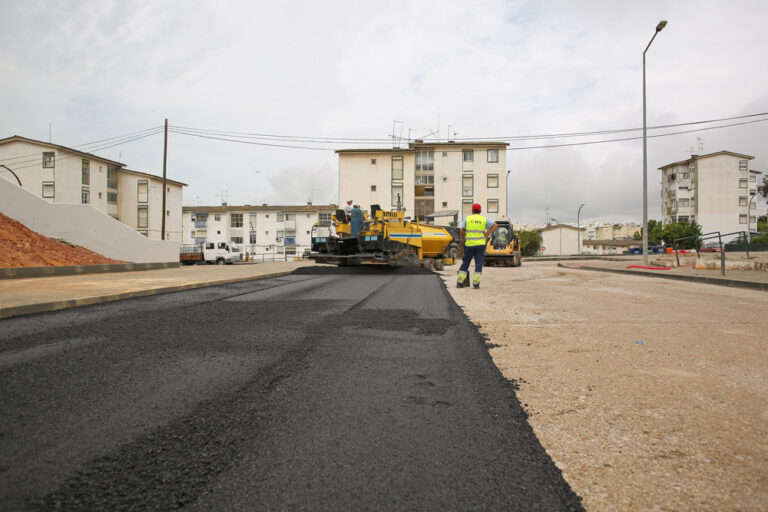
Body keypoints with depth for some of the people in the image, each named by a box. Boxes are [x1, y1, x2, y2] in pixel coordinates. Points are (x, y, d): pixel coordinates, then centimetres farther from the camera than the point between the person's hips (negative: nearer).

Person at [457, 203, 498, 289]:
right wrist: (488, 233, 1)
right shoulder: (484, 219, 5)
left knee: (465, 263, 8)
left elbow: (462, 231, -1)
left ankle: (460, 282, 8)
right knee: (479, 264, 3)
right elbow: (496, 225, 3)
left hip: (469, 245, 0)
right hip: (480, 245, 0)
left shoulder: (467, 219, 3)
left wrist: (463, 240, 13)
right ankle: (476, 283, 0)